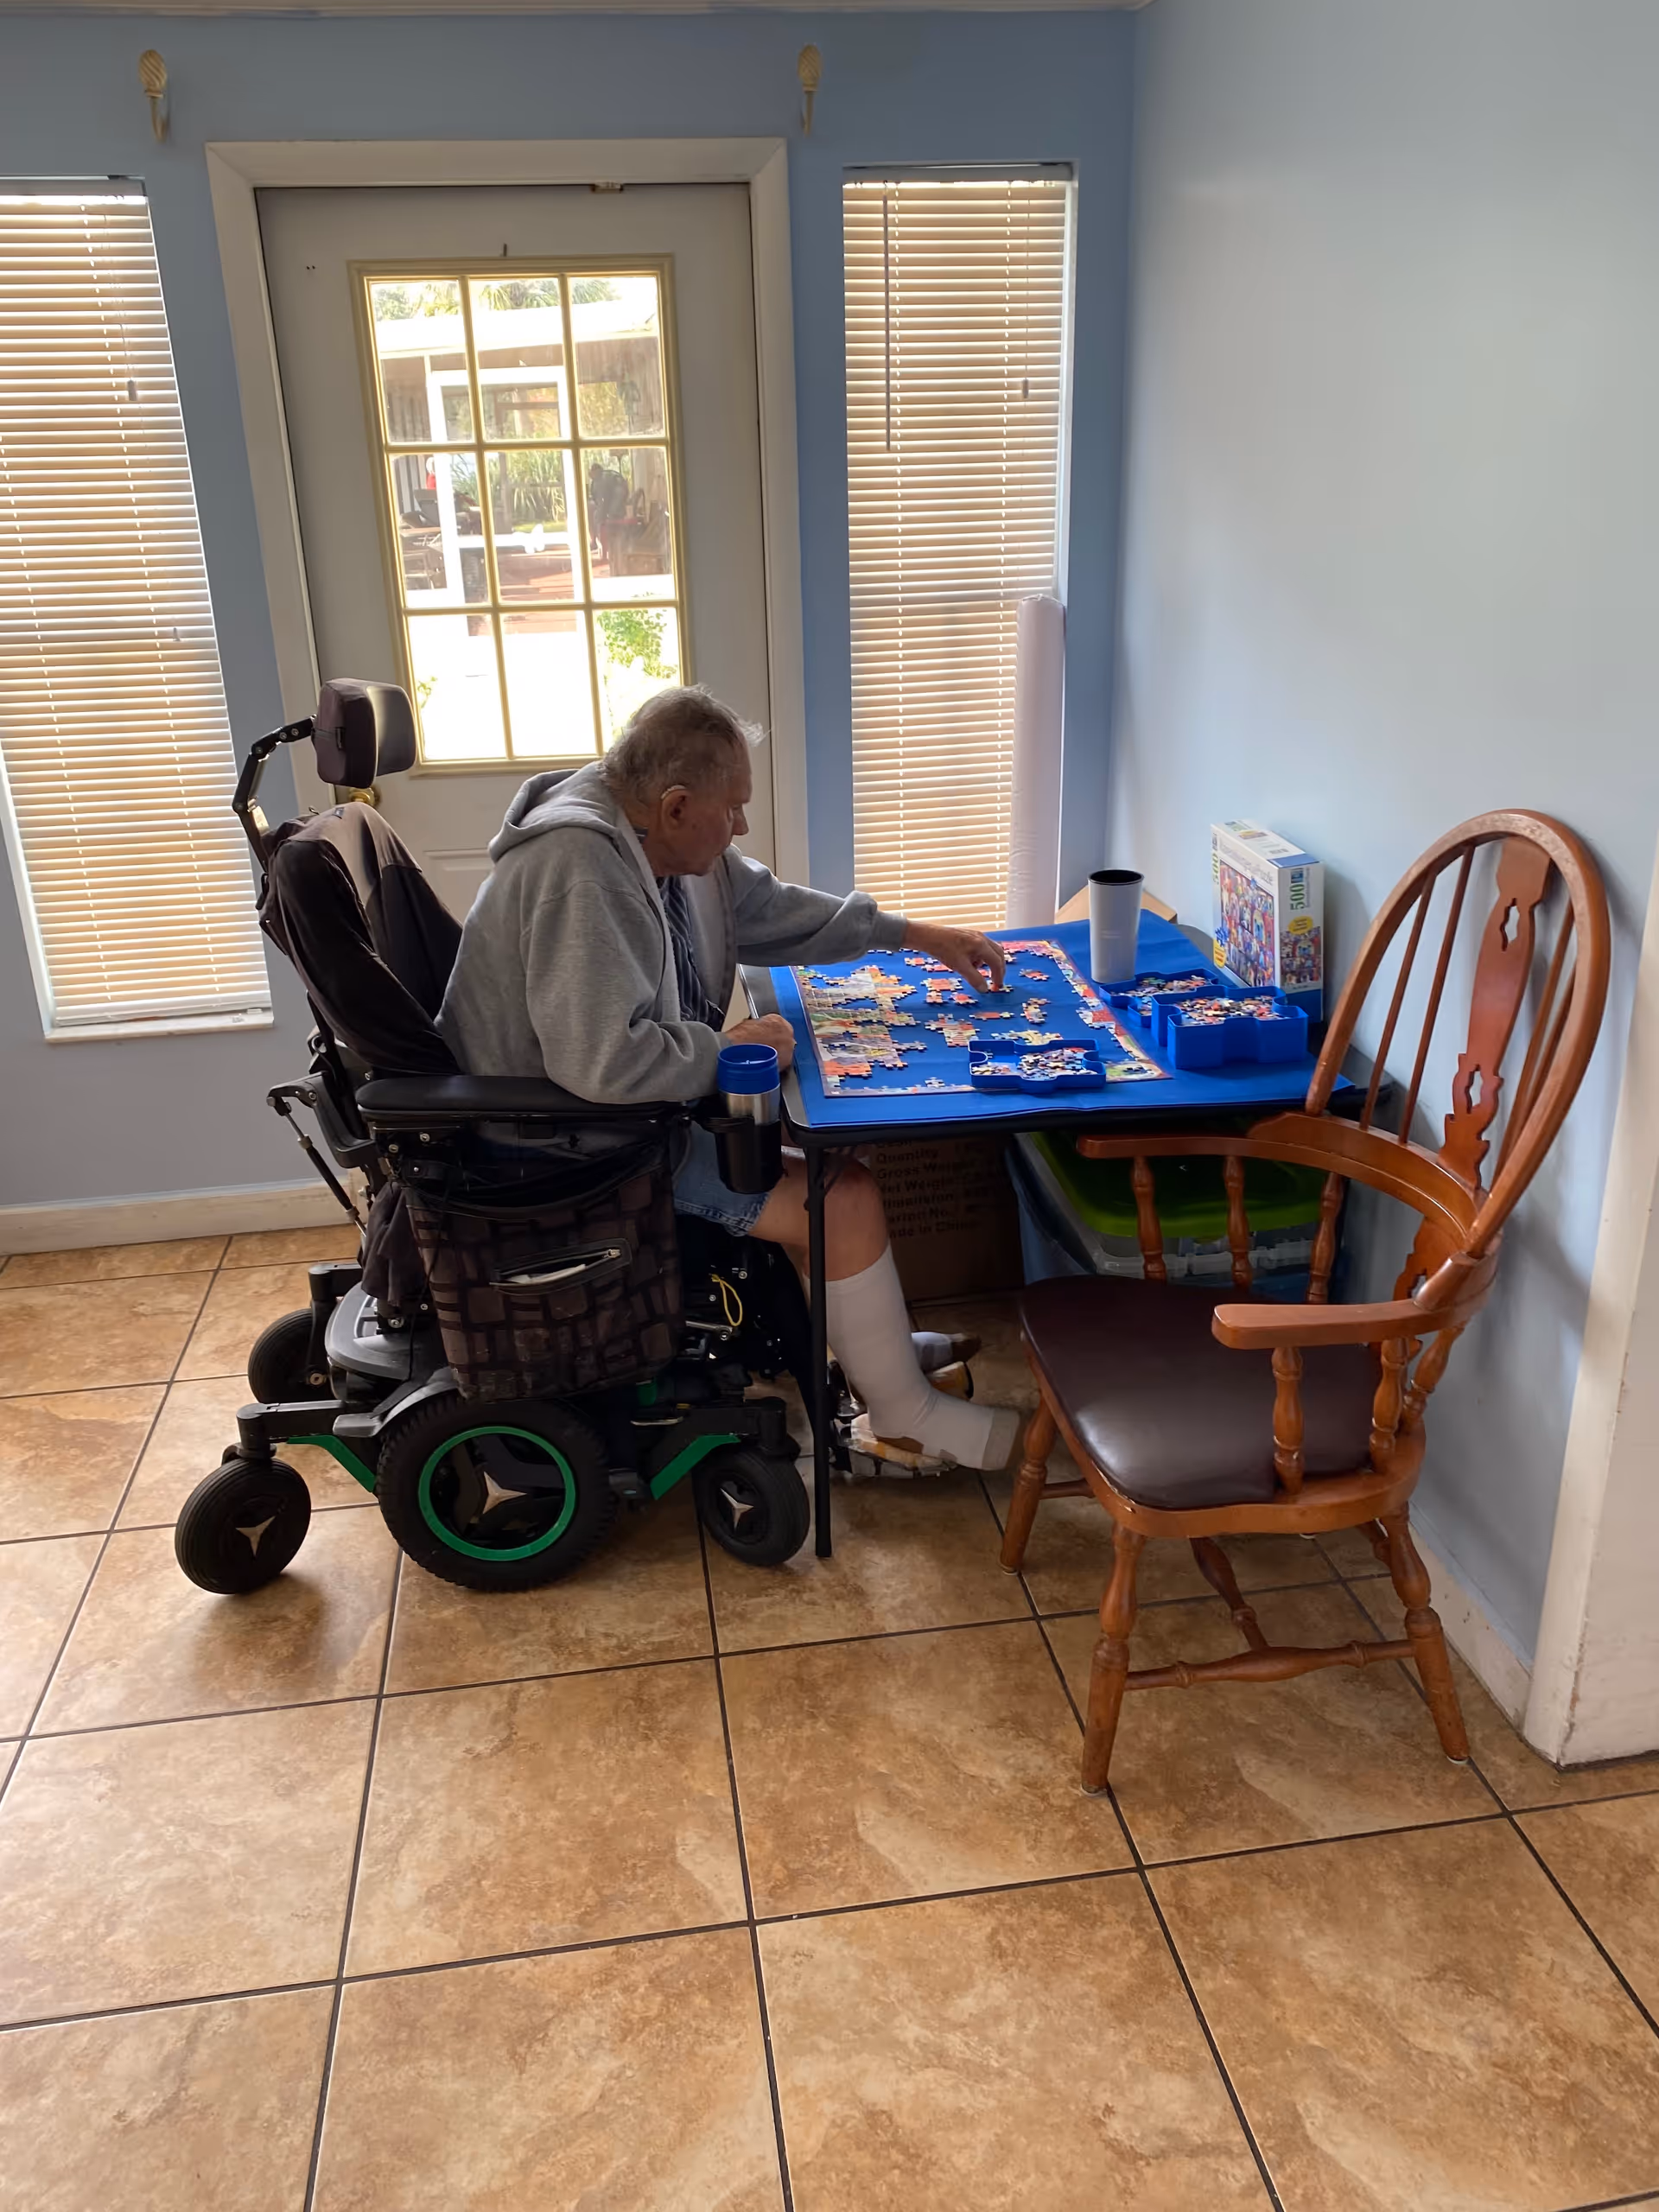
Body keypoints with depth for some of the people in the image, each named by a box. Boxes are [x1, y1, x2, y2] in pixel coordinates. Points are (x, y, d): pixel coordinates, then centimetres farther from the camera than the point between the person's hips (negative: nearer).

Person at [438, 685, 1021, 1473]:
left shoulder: (660, 839, 2)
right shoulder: (580, 869, -28)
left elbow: (772, 909, 18)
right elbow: (602, 1064, -36)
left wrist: (913, 934, 16)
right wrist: (727, 1050, -20)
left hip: (638, 1103, 10)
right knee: (848, 1200, -12)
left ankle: (873, 1340, 23)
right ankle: (905, 1418, 7)